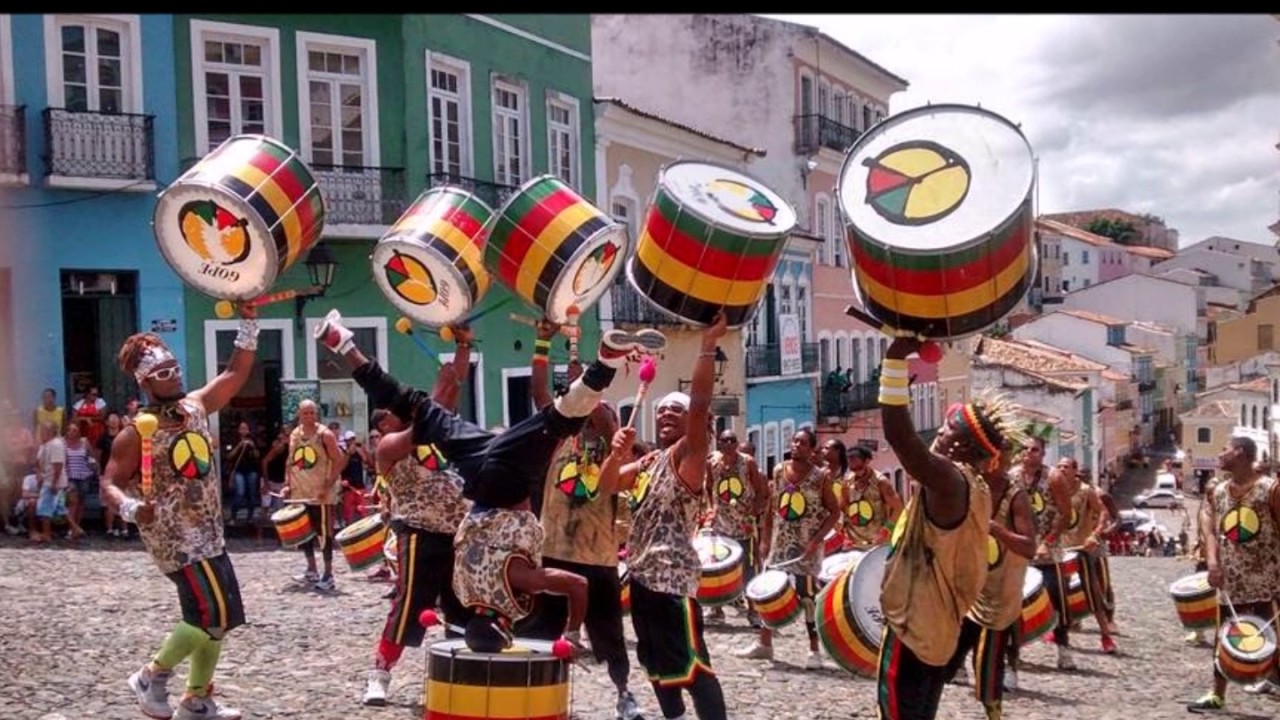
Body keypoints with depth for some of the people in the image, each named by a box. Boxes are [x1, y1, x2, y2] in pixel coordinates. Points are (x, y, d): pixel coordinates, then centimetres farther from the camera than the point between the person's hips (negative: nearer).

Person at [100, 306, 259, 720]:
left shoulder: (196, 407, 3)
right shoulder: (137, 434, -14)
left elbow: (237, 373, 7)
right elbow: (109, 484, -12)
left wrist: (248, 322, -3)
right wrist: (131, 508, -33)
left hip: (208, 535, 8)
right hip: (176, 539, -8)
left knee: (217, 617, 13)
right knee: (215, 617, -13)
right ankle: (152, 677, 6)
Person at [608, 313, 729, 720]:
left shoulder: (690, 453, -8)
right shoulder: (650, 461, 15)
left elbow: (701, 404, -22)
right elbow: (607, 482, 18)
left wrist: (708, 344, -26)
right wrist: (618, 452, -2)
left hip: (674, 575, -9)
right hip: (642, 573, 9)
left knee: (692, 664, -11)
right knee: (657, 662, 19)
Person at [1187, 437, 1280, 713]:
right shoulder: (1217, 492, 7)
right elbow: (1210, 530, 1)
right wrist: (1213, 562, -15)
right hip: (1231, 579, 6)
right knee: (1224, 636, 13)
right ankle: (1217, 694, 25)